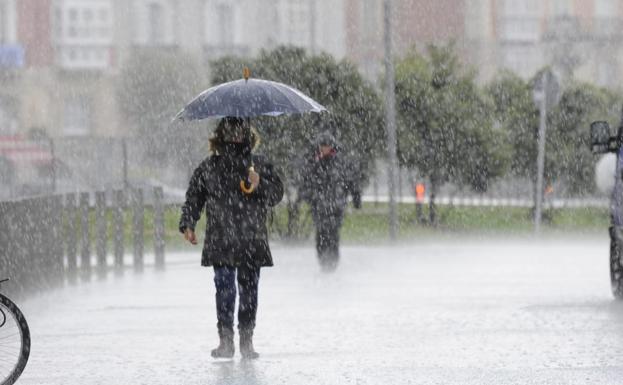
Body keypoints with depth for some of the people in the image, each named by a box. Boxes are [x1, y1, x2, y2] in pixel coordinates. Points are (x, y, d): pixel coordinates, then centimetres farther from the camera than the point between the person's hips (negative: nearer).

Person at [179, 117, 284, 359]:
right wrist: (188, 224, 5)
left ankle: (246, 339, 10)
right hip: (221, 243, -1)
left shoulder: (259, 166, 8)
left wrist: (259, 185, -13)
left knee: (249, 289, 2)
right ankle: (226, 339, -6)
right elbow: (194, 197, 14)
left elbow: (277, 193, 6)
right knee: (225, 288, -9)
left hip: (252, 241, 1)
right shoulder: (209, 168, 9)